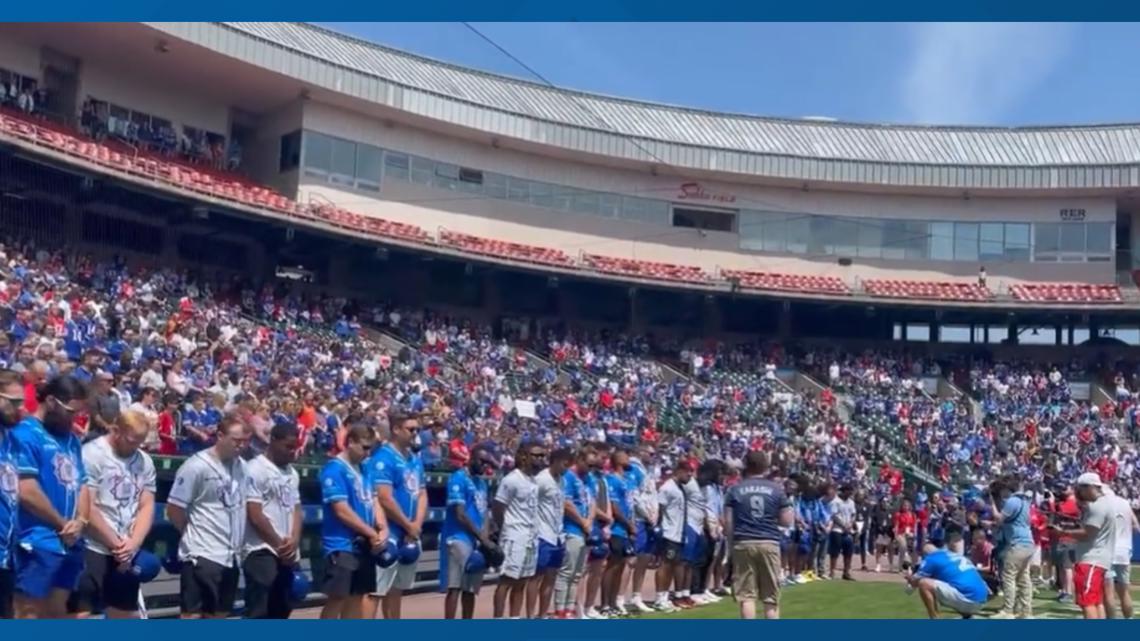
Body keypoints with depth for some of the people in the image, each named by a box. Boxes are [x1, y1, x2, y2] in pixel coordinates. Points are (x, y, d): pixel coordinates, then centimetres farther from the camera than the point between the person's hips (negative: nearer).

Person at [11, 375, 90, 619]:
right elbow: (27, 492, -17)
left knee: (57, 612, 14)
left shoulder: (70, 439, 14)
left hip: (70, 542, 8)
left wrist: (80, 521, -5)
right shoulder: (26, 434, -10)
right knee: (28, 615, -5)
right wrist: (63, 524, -7)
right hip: (38, 543, -8)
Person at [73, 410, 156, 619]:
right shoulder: (92, 454, -10)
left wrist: (132, 545, -10)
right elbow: (86, 508, -14)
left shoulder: (145, 461, 8)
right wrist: (116, 544, -10)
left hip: (127, 554, 6)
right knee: (80, 614, -9)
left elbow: (147, 506, 6)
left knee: (125, 614, 14)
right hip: (93, 550, -6)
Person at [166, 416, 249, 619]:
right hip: (202, 553, -7)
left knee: (219, 614, 14)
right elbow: (174, 509, -9)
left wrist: (236, 538, 9)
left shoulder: (242, 466, 7)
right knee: (192, 614, -4)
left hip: (230, 554, 7)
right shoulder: (197, 466, -14)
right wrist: (194, 534, 3)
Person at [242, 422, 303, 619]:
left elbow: (296, 509, 12)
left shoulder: (292, 473, 13)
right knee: (257, 613, -10)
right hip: (261, 551, -8)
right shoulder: (255, 469, -11)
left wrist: (294, 541, -6)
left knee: (280, 611, 14)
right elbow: (254, 515, -15)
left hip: (287, 554, 8)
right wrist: (279, 544, -9)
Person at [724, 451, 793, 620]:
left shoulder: (735, 489, 3)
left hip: (742, 544, 0)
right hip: (769, 543, 0)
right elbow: (788, 521, 4)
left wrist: (730, 546, 11)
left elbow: (728, 523, 1)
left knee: (746, 595, 3)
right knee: (771, 598, 9)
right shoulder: (776, 489, 4)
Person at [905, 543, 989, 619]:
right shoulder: (955, 555, 26)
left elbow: (914, 582, 6)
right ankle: (968, 618, 16)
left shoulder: (931, 558, 3)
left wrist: (910, 578, 30)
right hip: (980, 600, 8)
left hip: (967, 598, -8)